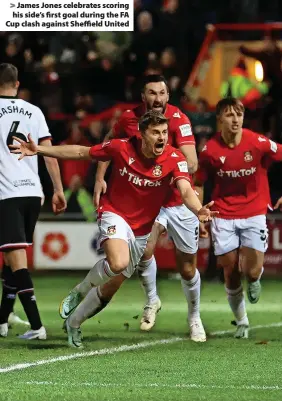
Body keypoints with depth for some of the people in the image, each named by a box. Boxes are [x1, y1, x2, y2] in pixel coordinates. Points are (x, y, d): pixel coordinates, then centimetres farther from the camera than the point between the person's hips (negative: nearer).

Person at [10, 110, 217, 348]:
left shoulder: (175, 159, -18)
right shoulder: (122, 148, -15)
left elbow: (186, 191, -33)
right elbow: (81, 152, -2)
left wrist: (198, 210, -57)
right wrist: (39, 150, -7)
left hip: (142, 228, 3)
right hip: (115, 215, -3)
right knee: (118, 263, -33)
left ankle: (73, 321, 34)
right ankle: (79, 292, -4)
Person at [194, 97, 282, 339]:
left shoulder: (259, 144, -13)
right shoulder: (210, 151, -8)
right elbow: (198, 183, 4)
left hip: (254, 213, -1)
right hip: (224, 217, 1)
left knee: (252, 271, -13)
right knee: (231, 273, 2)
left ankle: (255, 280, 26)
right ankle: (242, 322, 22)